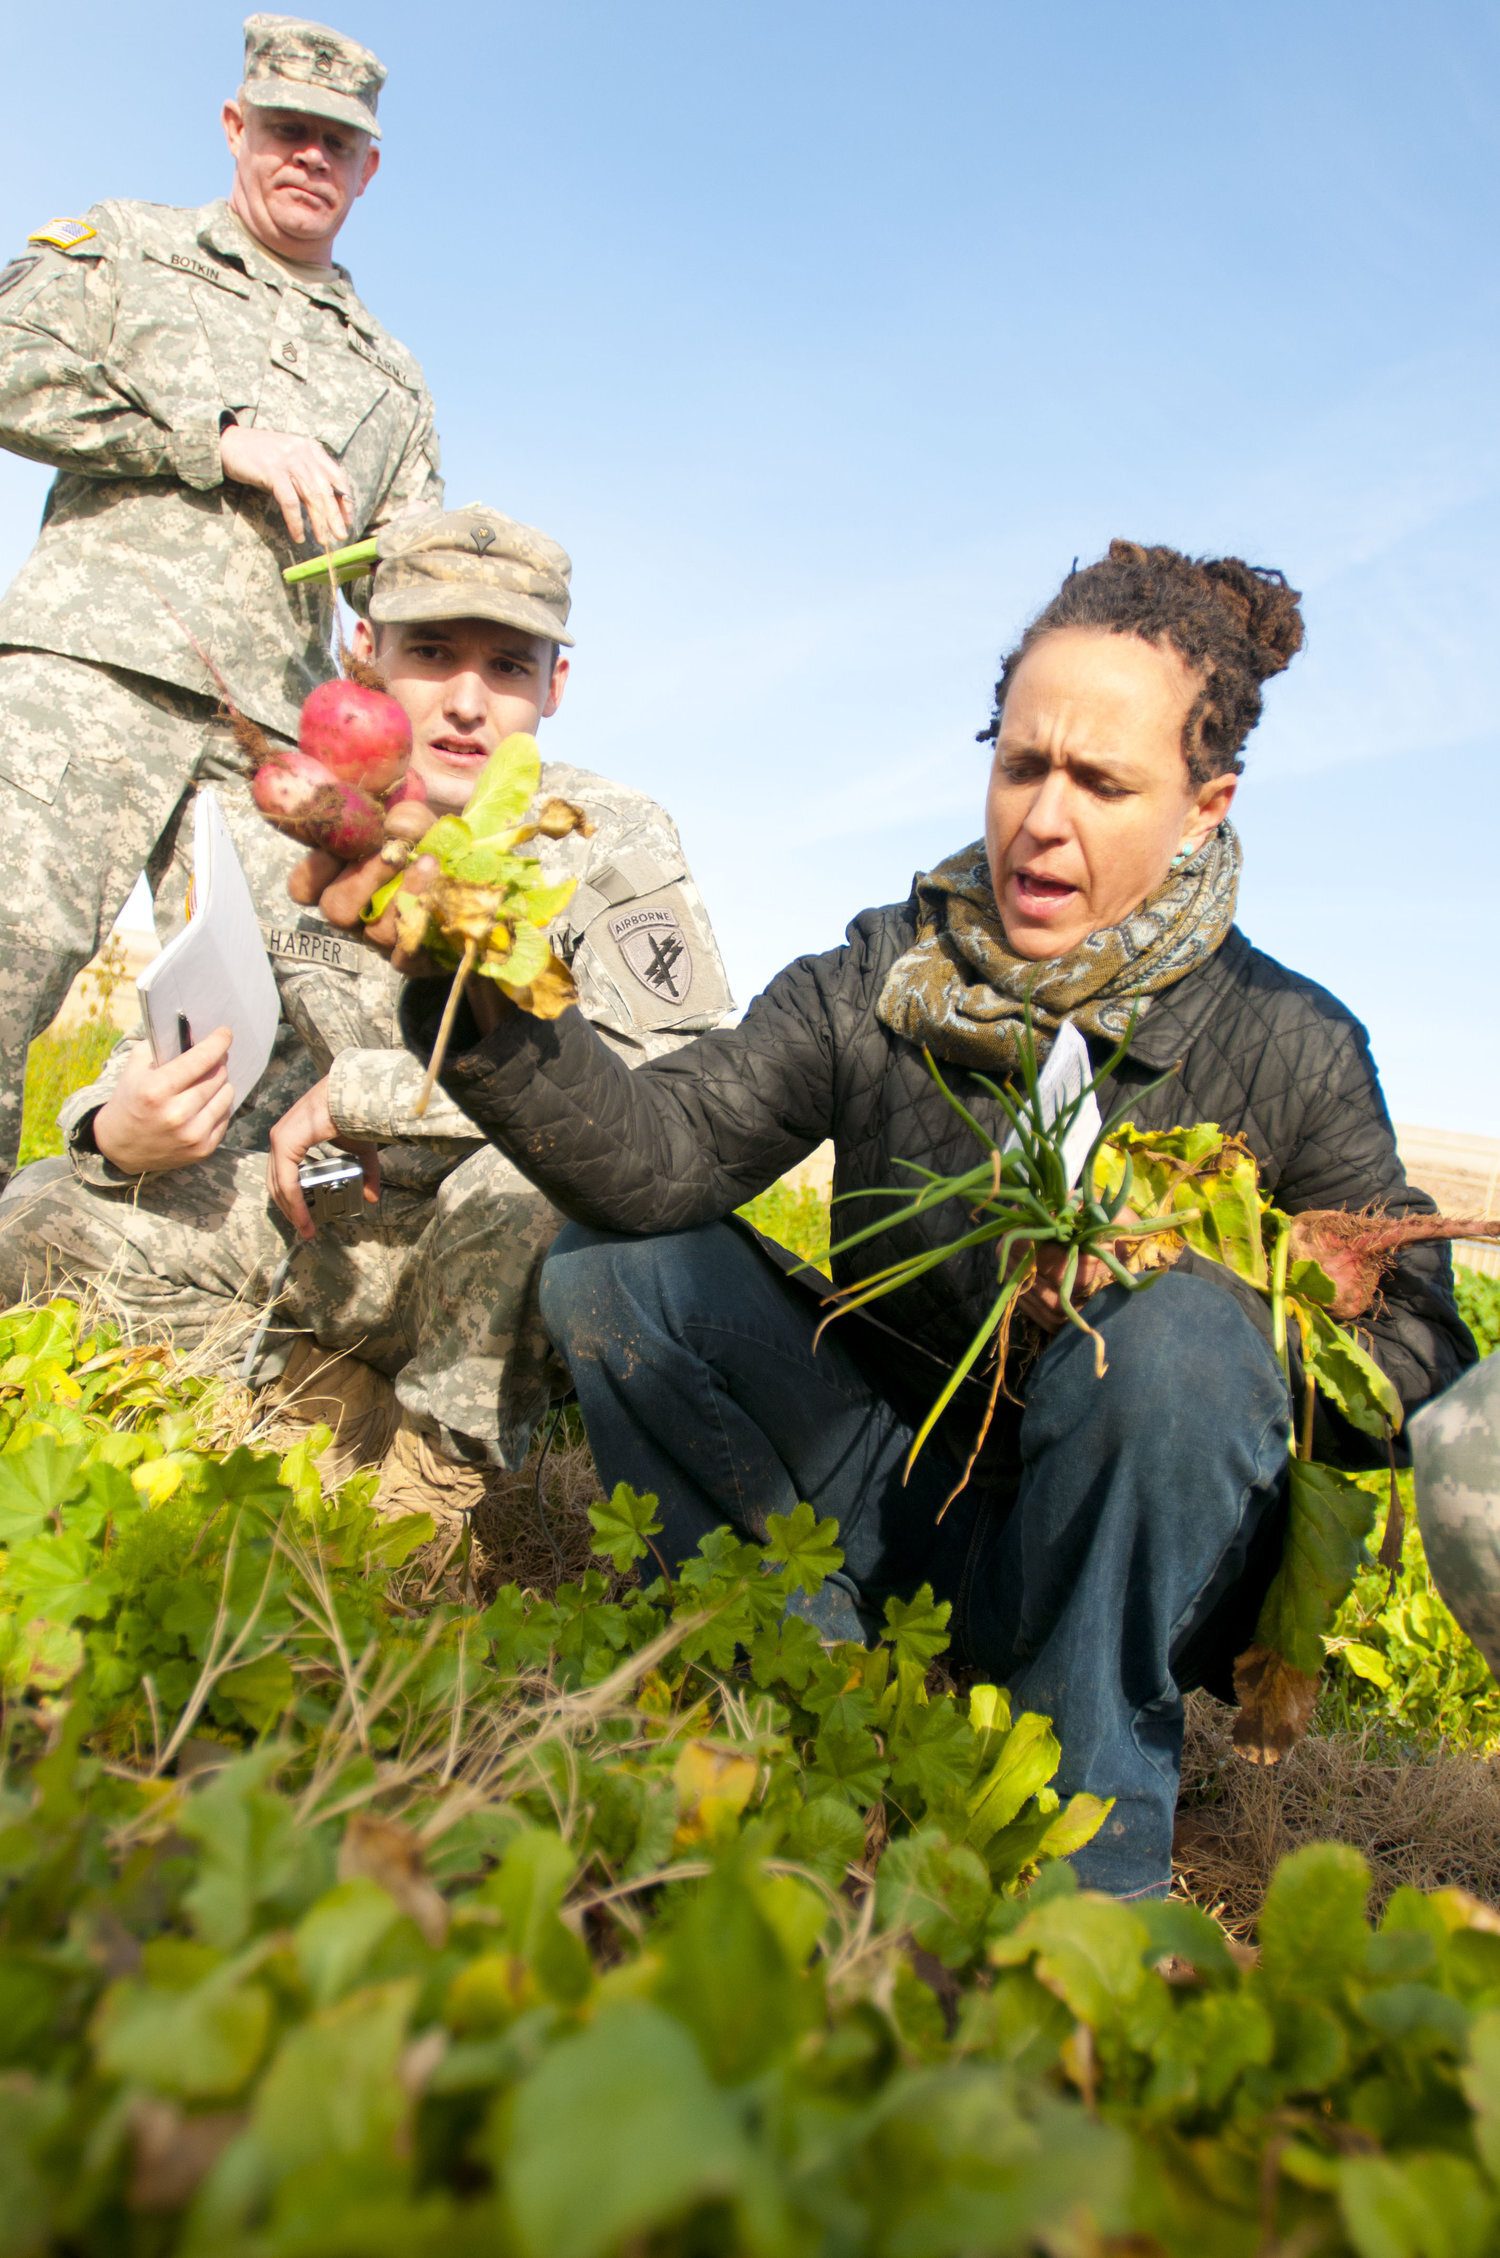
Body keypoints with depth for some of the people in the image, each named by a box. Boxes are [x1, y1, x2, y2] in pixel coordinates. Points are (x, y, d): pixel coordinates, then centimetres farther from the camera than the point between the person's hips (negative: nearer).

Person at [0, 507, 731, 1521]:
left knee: (543, 1172, -38)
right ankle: (337, 1403, 0)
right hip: (324, 1224, 4)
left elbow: (666, 1082, -29)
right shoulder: (277, 835, -1)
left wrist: (358, 1090, -25)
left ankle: (442, 1467, -12)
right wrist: (123, 1129, -21)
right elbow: (174, 1038, 6)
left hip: (512, 1251, -3)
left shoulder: (614, 841, -14)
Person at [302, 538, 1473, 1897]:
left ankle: (1088, 1863, -15)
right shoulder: (882, 978, -6)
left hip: (1131, 1566, -1)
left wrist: (1183, 1282, -27)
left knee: (1187, 1336, -33)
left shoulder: (1288, 1048, -9)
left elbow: (1421, 1358, -9)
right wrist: (489, 1002, -39)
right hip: (890, 1510, 2)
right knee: (611, 1259, -12)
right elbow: (655, 1154, -20)